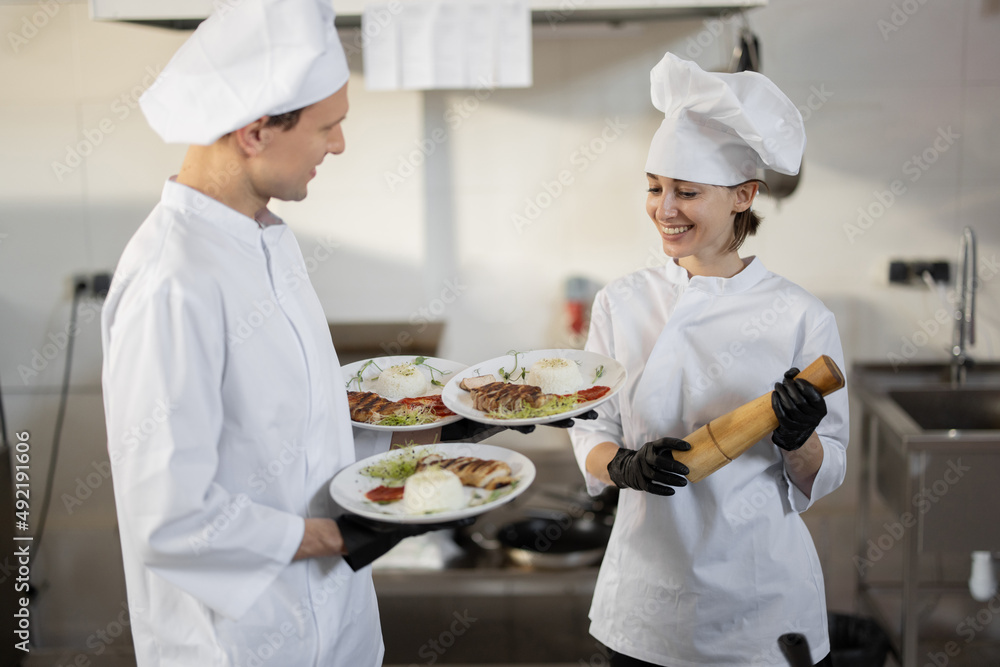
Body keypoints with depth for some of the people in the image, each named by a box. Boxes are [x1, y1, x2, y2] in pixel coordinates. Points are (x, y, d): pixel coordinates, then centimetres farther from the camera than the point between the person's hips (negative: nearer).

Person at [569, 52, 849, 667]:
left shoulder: (802, 317, -9)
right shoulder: (621, 303, -2)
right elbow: (590, 433, 3)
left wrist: (799, 439, -22)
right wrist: (625, 465, -17)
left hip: (762, 602, -1)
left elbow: (822, 480, -2)